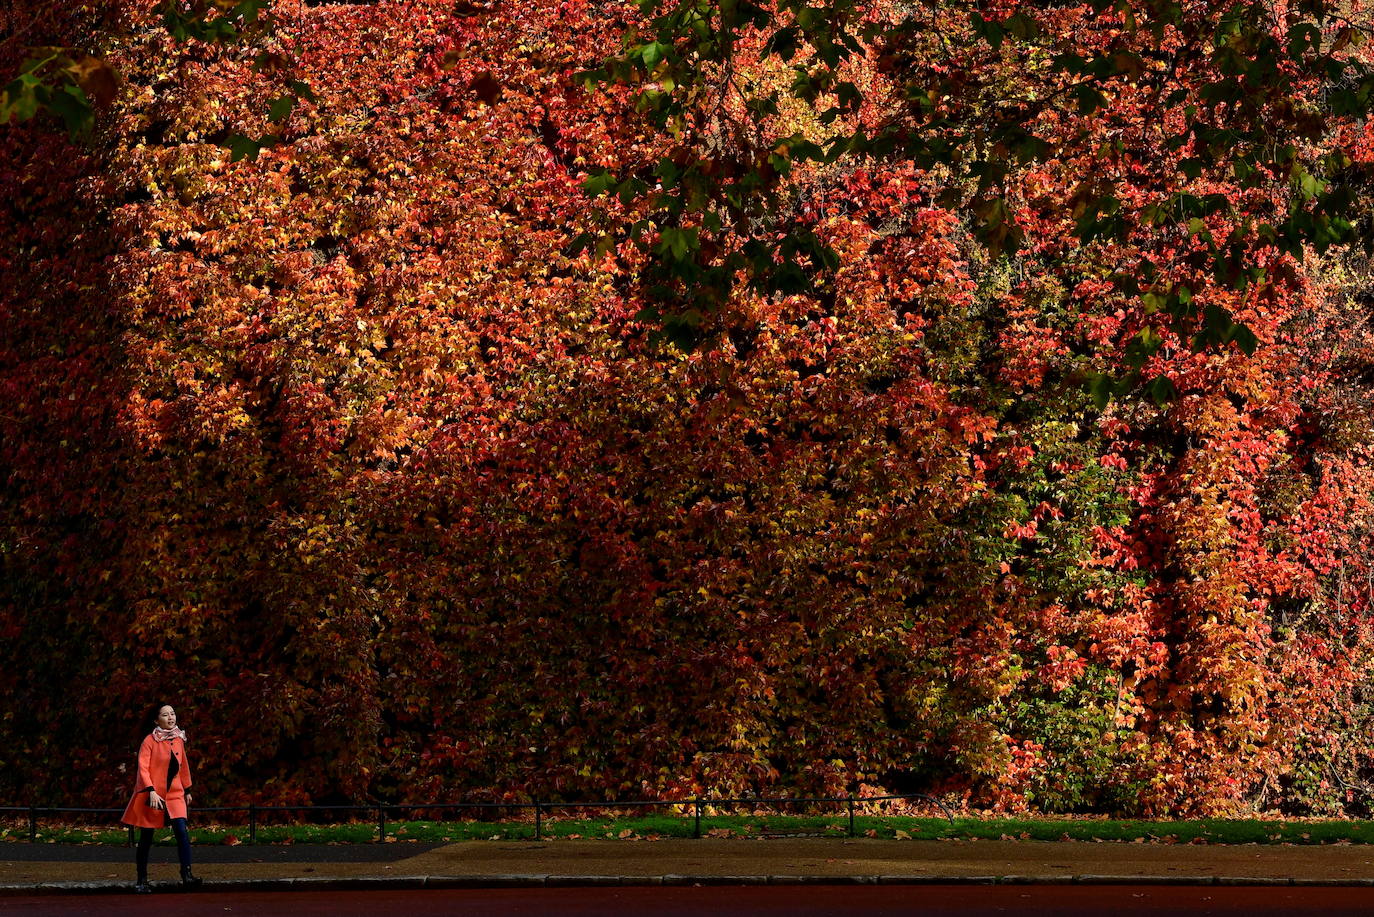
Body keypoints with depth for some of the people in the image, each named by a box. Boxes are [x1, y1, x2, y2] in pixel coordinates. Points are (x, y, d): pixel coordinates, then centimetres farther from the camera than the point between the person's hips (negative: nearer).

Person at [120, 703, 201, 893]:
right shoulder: (150, 741, -7)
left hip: (174, 794, 3)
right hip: (152, 795, -3)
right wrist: (151, 791, -22)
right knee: (146, 838, 4)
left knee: (182, 831, -15)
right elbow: (143, 768, -12)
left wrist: (187, 790, 24)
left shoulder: (179, 739, 8)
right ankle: (142, 881, 15)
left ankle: (187, 877, -19)